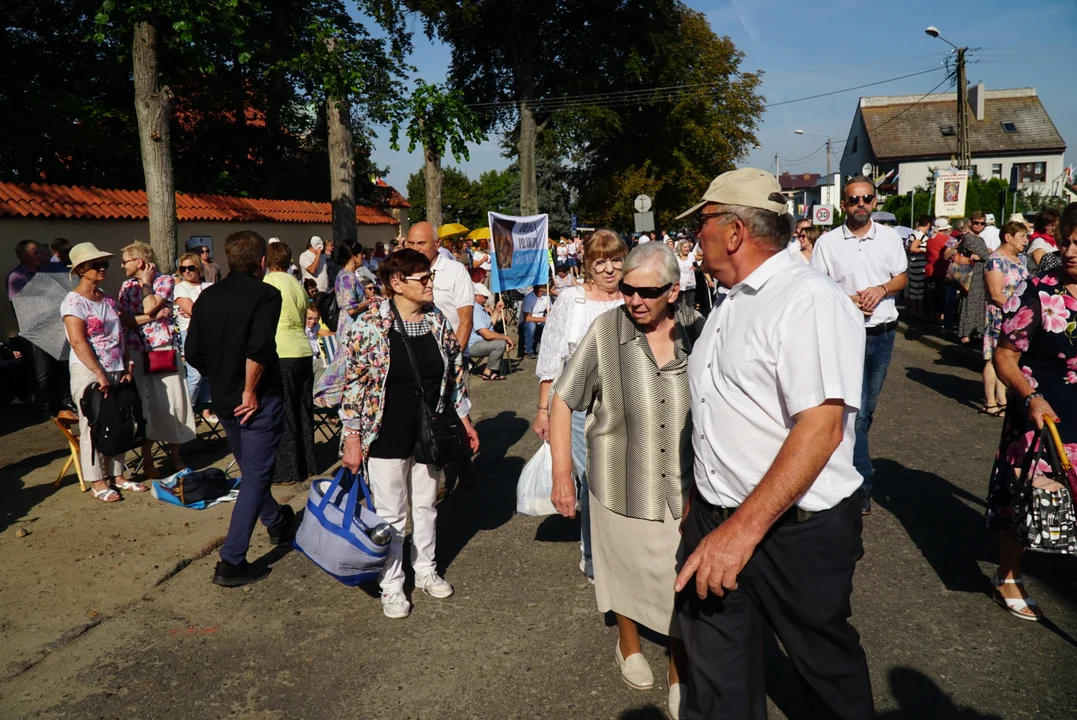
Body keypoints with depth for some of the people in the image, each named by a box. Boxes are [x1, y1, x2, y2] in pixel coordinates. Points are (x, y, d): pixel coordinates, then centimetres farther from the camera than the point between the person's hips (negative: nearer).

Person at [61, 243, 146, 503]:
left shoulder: (108, 299, 12)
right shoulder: (74, 301, -8)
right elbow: (78, 342, -16)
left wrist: (127, 368, 4)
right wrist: (99, 374, -20)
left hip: (115, 370, 6)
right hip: (88, 372, -6)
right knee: (93, 427, 0)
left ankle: (117, 476, 18)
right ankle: (98, 482, 8)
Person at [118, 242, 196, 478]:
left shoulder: (165, 280, 0)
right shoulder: (126, 286, 11)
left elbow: (149, 307, -14)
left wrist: (145, 282, -4)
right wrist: (152, 317, -11)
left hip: (164, 350, -3)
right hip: (136, 352, 3)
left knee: (172, 402, 2)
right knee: (143, 404, 5)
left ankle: (175, 457, 15)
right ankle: (147, 460, 16)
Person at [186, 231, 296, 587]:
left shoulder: (208, 296, 4)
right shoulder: (265, 294, -13)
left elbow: (193, 353, 4)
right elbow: (258, 348, -28)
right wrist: (250, 390, -17)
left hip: (222, 399, 7)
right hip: (256, 400, -7)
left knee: (251, 470, 24)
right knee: (255, 477, 2)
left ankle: (277, 522, 45)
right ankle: (231, 563, 3)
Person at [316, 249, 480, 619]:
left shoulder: (439, 321, 0)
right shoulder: (369, 326, -14)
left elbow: (455, 375, 9)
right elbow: (353, 385, -12)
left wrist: (464, 420, 11)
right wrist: (352, 439, -13)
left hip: (429, 435, 5)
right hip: (387, 439, -4)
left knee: (426, 505, 19)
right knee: (390, 513, 9)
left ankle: (426, 570, 39)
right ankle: (391, 585, 27)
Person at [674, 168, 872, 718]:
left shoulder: (810, 300, -17)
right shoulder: (730, 305, 12)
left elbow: (821, 427, -26)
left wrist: (745, 527, -30)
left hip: (794, 527, -7)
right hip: (715, 519, 7)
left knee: (826, 666, 17)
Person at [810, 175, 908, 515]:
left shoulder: (889, 237, 5)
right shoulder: (828, 242, -4)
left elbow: (902, 277, 10)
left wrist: (882, 289, -12)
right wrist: (847, 300, -18)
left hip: (883, 332, 4)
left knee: (869, 405, 15)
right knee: (855, 407, -7)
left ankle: (851, 455, 35)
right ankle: (862, 481, 0)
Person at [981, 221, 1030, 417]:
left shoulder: (1022, 259, 12)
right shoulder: (995, 260, -13)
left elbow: (1027, 286, 20)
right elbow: (996, 295, -17)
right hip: (1000, 317, -8)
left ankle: (1001, 400, 16)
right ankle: (990, 403, 3)